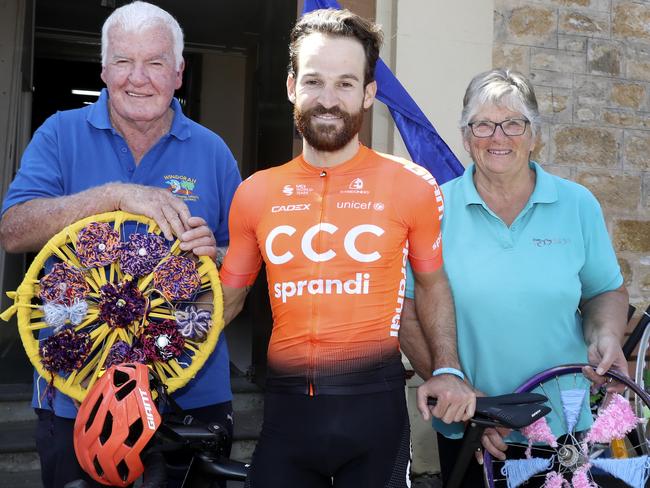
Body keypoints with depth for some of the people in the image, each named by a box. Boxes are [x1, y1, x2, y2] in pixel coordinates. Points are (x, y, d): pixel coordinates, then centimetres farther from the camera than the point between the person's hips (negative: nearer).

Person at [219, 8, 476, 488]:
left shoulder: (412, 184, -4)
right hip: (286, 407, 2)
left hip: (374, 402, -1)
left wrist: (448, 370, -3)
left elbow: (433, 284, 9)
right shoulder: (255, 193, 3)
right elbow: (228, 299, 12)